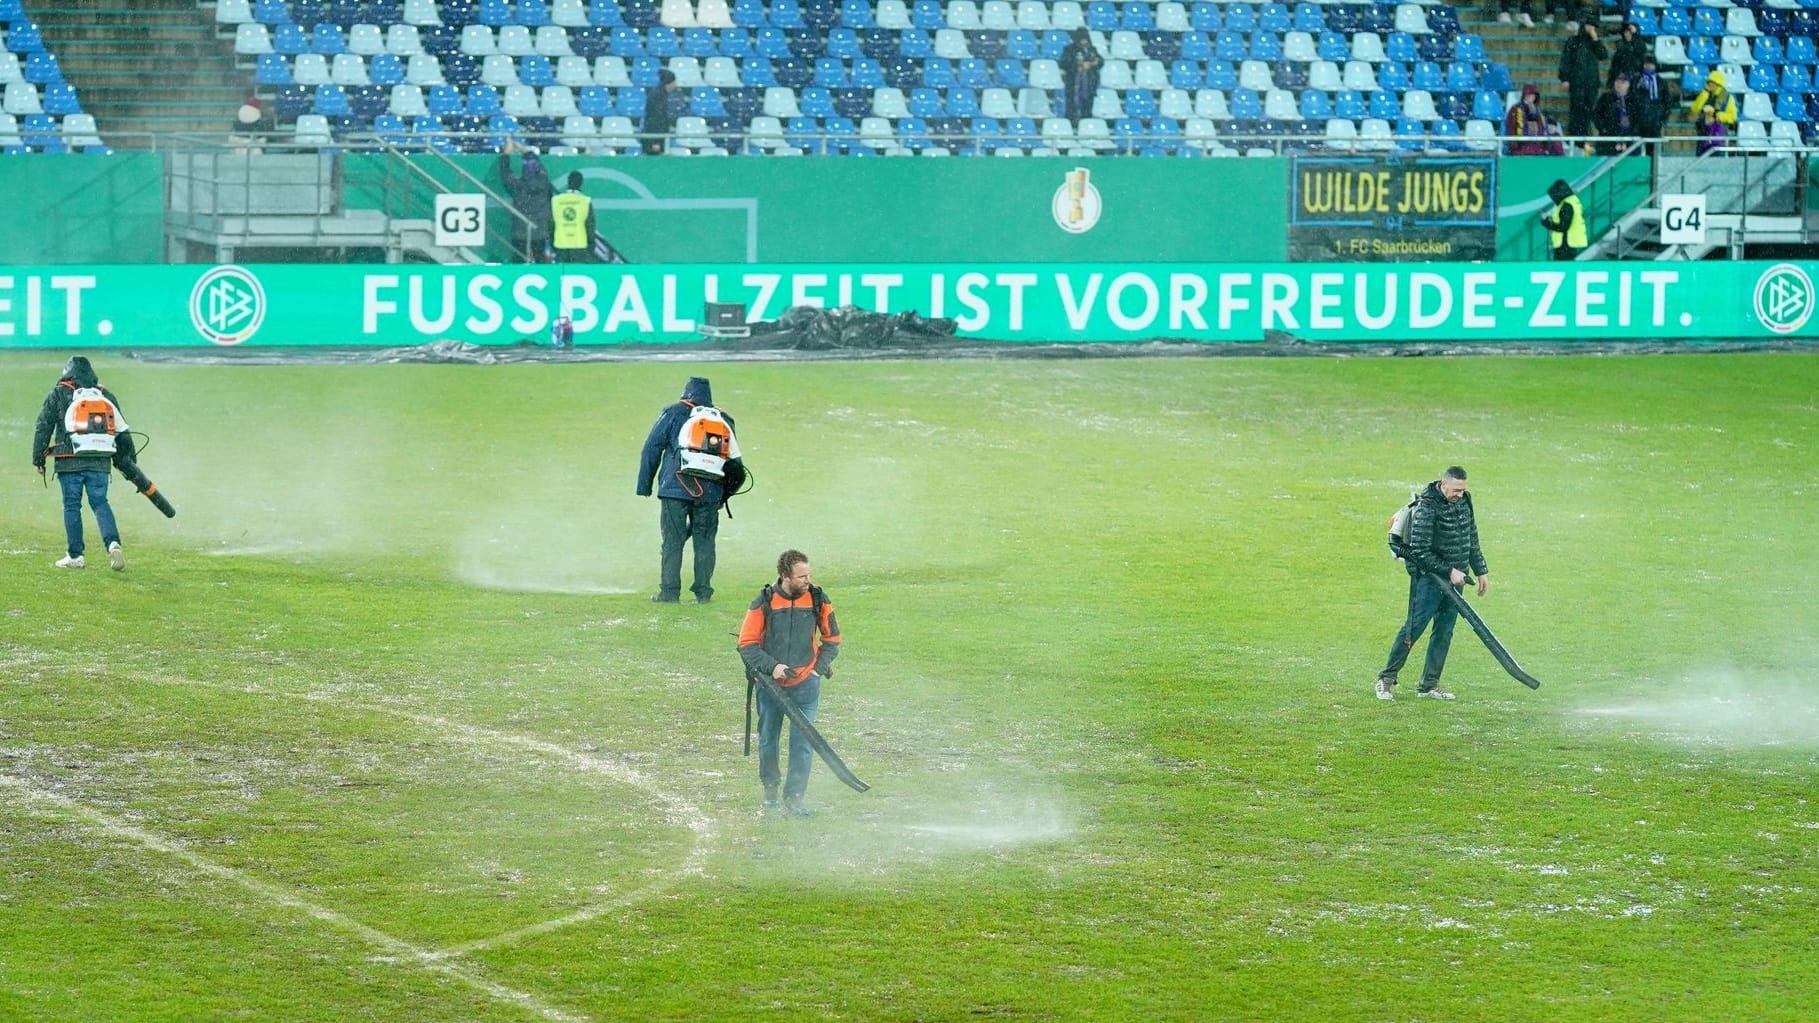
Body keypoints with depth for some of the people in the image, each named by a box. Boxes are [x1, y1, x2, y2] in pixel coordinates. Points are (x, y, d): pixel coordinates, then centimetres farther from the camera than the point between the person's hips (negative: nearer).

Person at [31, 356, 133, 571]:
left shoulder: (59, 394, 5)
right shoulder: (106, 396, 14)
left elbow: (43, 427, 2)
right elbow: (123, 431, 17)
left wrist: (38, 459, 7)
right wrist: (125, 461, 26)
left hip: (69, 462, -2)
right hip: (100, 462, 2)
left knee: (71, 505, 4)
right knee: (100, 503, 5)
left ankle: (75, 556, 5)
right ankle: (113, 543, -18)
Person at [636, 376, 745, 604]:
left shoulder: (673, 414, 5)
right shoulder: (724, 420, 15)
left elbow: (652, 448, 3)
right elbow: (735, 462, 17)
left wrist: (644, 485, 6)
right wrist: (724, 495, 23)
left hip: (676, 489, -3)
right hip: (711, 492, 3)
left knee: (672, 542, 0)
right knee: (704, 542, 8)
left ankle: (669, 591, -4)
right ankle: (703, 591, 4)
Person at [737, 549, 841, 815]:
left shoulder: (818, 600, -5)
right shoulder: (764, 603, -11)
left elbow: (832, 639, 9)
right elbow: (747, 644, -6)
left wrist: (820, 668, -1)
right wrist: (771, 666, -17)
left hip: (805, 684, 0)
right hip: (770, 683, 0)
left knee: (803, 743, -9)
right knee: (768, 740, 14)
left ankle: (794, 798, -3)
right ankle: (770, 788, 37)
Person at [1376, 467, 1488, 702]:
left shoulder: (1464, 501, 7)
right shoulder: (1427, 507, -18)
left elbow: (1471, 539, 20)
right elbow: (1420, 551, -19)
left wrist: (1481, 571, 20)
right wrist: (1449, 571, -18)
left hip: (1455, 576, 7)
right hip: (1429, 576, -7)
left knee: (1444, 631, 6)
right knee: (1414, 627, -8)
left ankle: (1429, 685, 11)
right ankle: (1386, 679, 1)